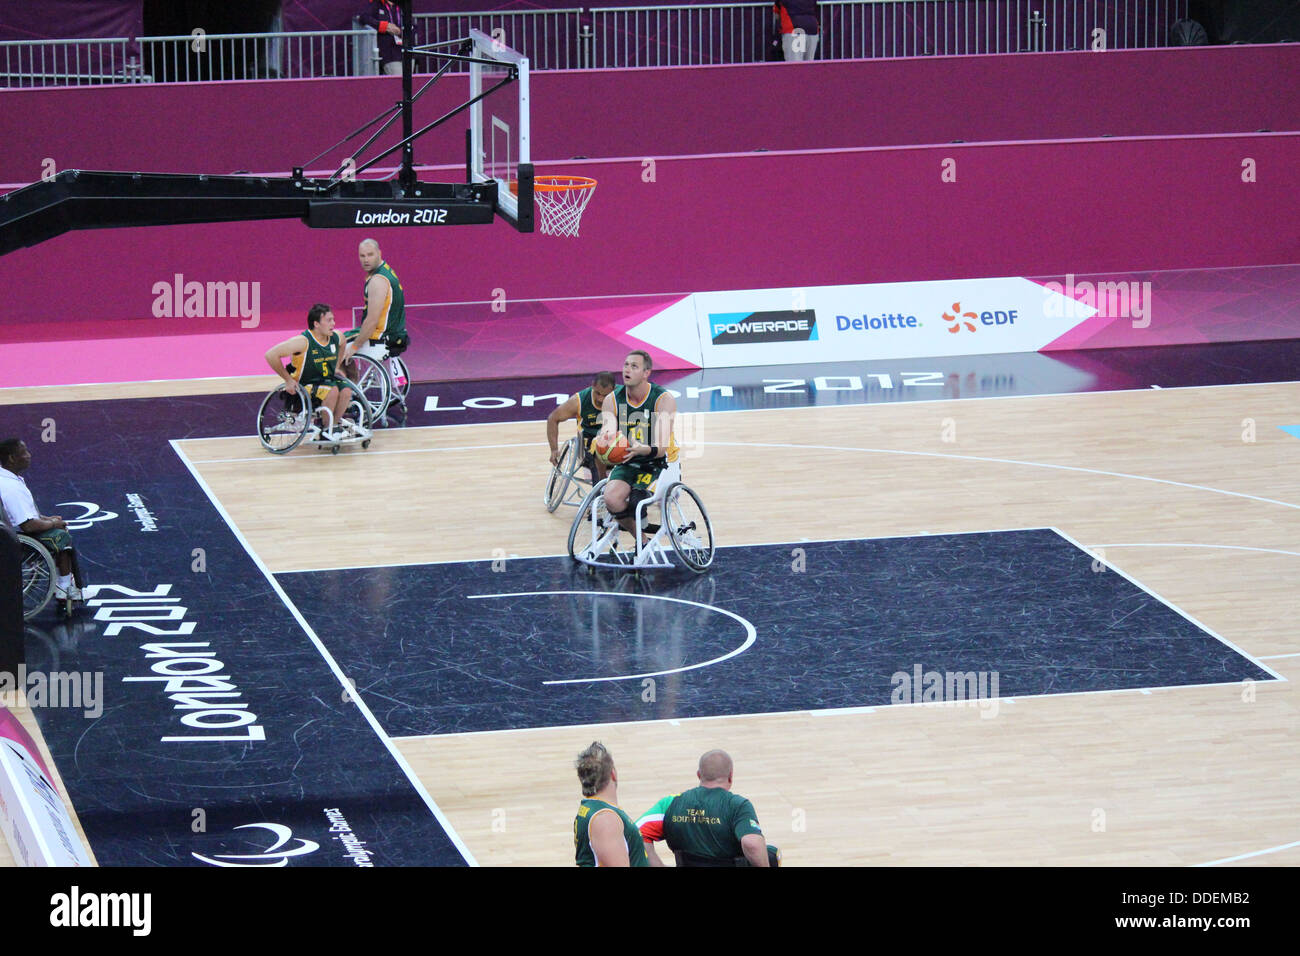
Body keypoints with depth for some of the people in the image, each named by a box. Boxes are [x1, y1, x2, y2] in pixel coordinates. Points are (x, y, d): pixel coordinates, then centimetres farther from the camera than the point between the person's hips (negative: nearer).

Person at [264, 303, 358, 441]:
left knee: (346, 390, -20)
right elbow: (271, 355, -27)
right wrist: (288, 380, -20)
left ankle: (336, 423, 4)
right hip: (304, 386, -6)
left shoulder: (336, 337, -4)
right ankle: (327, 430, -12)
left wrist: (336, 366, 19)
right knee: (332, 390, -30)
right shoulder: (303, 341, -24)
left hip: (326, 380, 6)